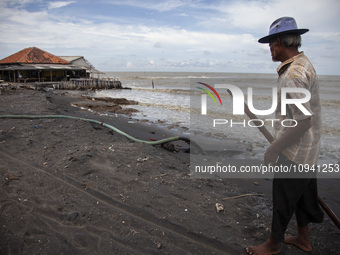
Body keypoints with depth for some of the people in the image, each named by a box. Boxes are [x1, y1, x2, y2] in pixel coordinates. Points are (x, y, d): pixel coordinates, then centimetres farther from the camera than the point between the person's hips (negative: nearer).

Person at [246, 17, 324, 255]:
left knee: (283, 199, 8)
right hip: (308, 149, 10)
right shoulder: (304, 63, 7)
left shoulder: (293, 76, -26)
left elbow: (304, 122, -29)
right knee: (303, 193, 23)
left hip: (295, 153, -10)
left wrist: (274, 149, -19)